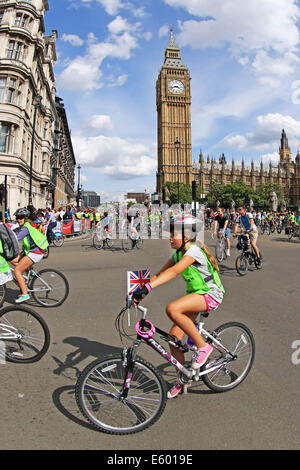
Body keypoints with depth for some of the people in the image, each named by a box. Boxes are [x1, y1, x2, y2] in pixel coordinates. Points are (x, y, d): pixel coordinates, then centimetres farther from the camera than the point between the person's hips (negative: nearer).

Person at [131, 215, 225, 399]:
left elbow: (173, 272, -38)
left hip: (211, 294, -8)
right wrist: (140, 292, -11)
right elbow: (159, 274, 0)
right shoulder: (178, 253, 5)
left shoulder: (193, 250, -22)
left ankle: (203, 346, -14)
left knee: (172, 309, -32)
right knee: (174, 337, 1)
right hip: (195, 294, 9)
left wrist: (147, 287, -47)